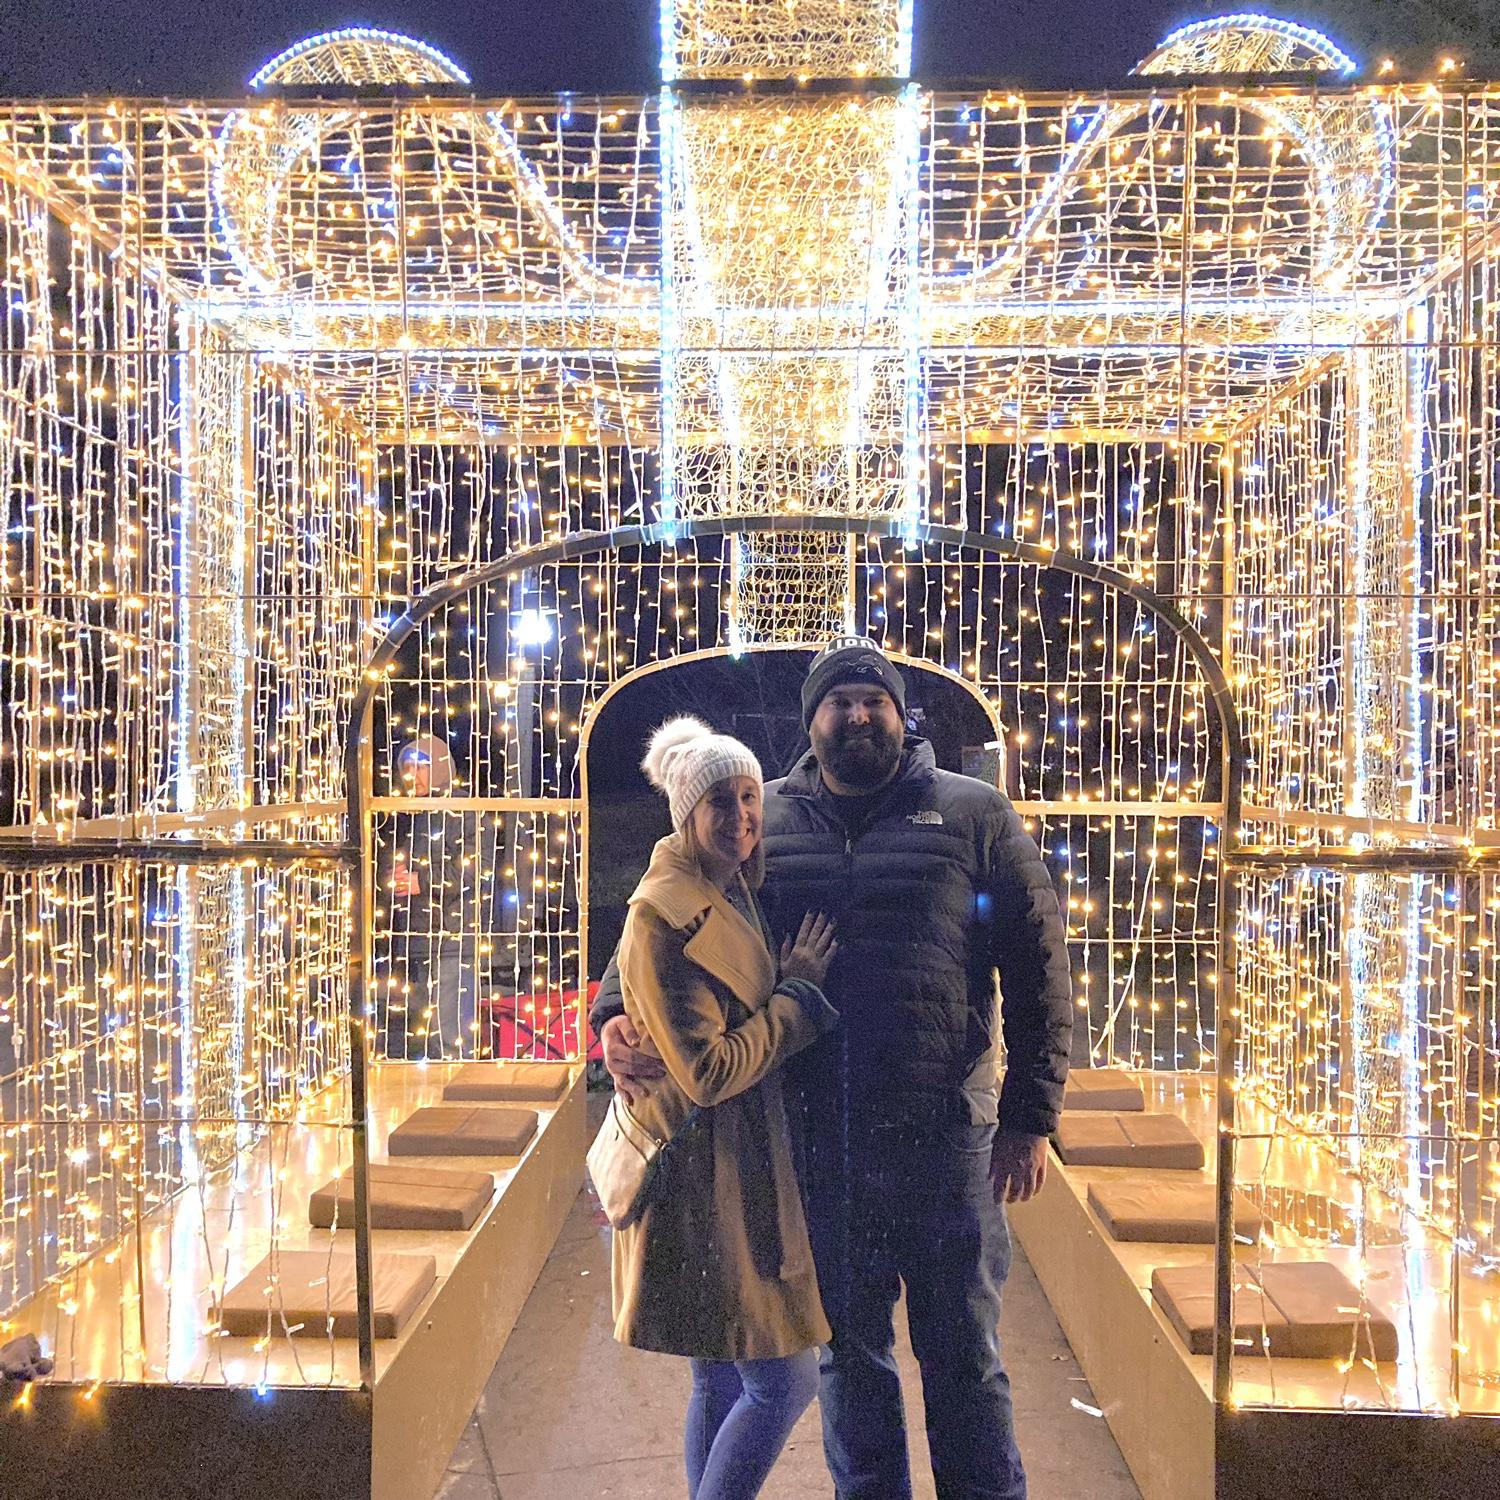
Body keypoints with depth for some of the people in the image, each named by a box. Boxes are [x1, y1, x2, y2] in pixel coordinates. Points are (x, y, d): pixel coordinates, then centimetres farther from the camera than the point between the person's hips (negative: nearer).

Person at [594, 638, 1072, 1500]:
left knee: (965, 1355, 11)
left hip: (945, 1136, -2)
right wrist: (618, 1017, -10)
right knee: (850, 1355, 18)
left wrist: (1031, 1118, -4)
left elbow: (1039, 969, 0)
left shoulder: (973, 814, 1)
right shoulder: (764, 820, 5)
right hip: (815, 1138, 2)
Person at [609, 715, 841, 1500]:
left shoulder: (736, 894, 9)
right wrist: (797, 991, -13)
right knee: (785, 1382, -3)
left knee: (722, 1385, 17)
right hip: (707, 1173, -9)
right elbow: (707, 1073, -20)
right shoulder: (664, 916, -18)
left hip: (745, 1164, 9)